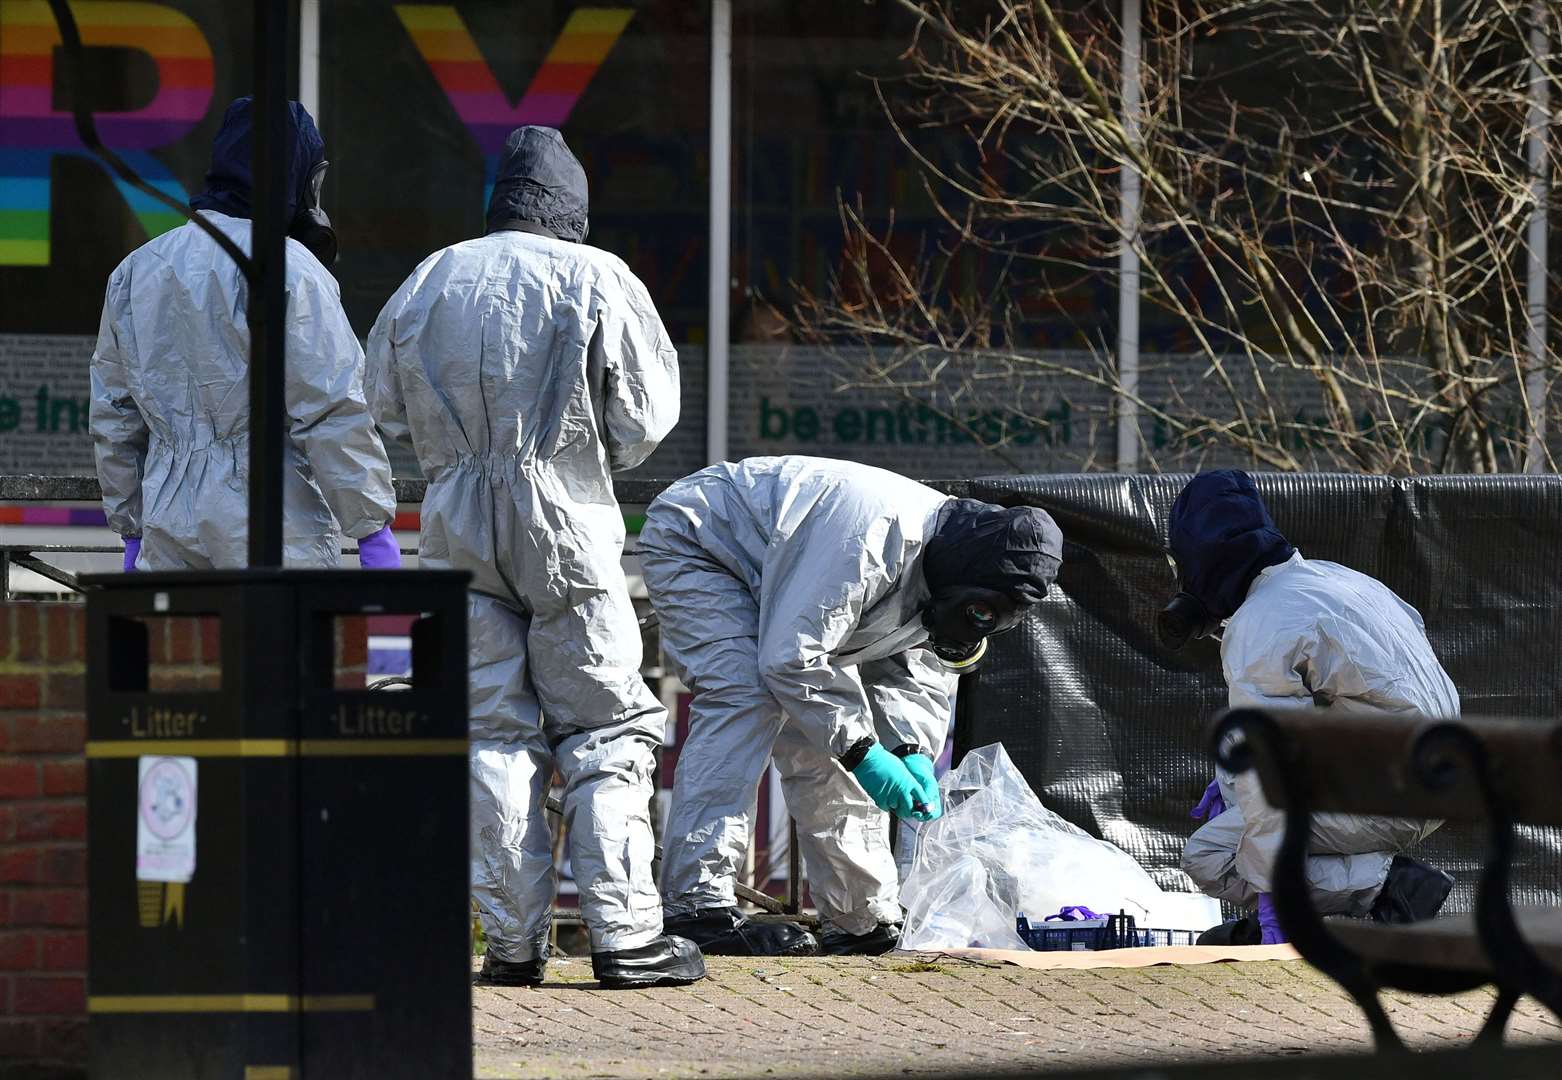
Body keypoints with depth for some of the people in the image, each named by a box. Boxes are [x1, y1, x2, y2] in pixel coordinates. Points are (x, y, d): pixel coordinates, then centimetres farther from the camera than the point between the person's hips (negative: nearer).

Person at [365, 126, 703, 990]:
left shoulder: (426, 285, 6)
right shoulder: (598, 281, -6)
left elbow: (390, 408, 14)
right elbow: (644, 416, -3)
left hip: (460, 532, 3)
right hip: (567, 530, -3)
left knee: (494, 733, 6)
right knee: (606, 732, 3)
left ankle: (513, 939, 5)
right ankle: (624, 934, -2)